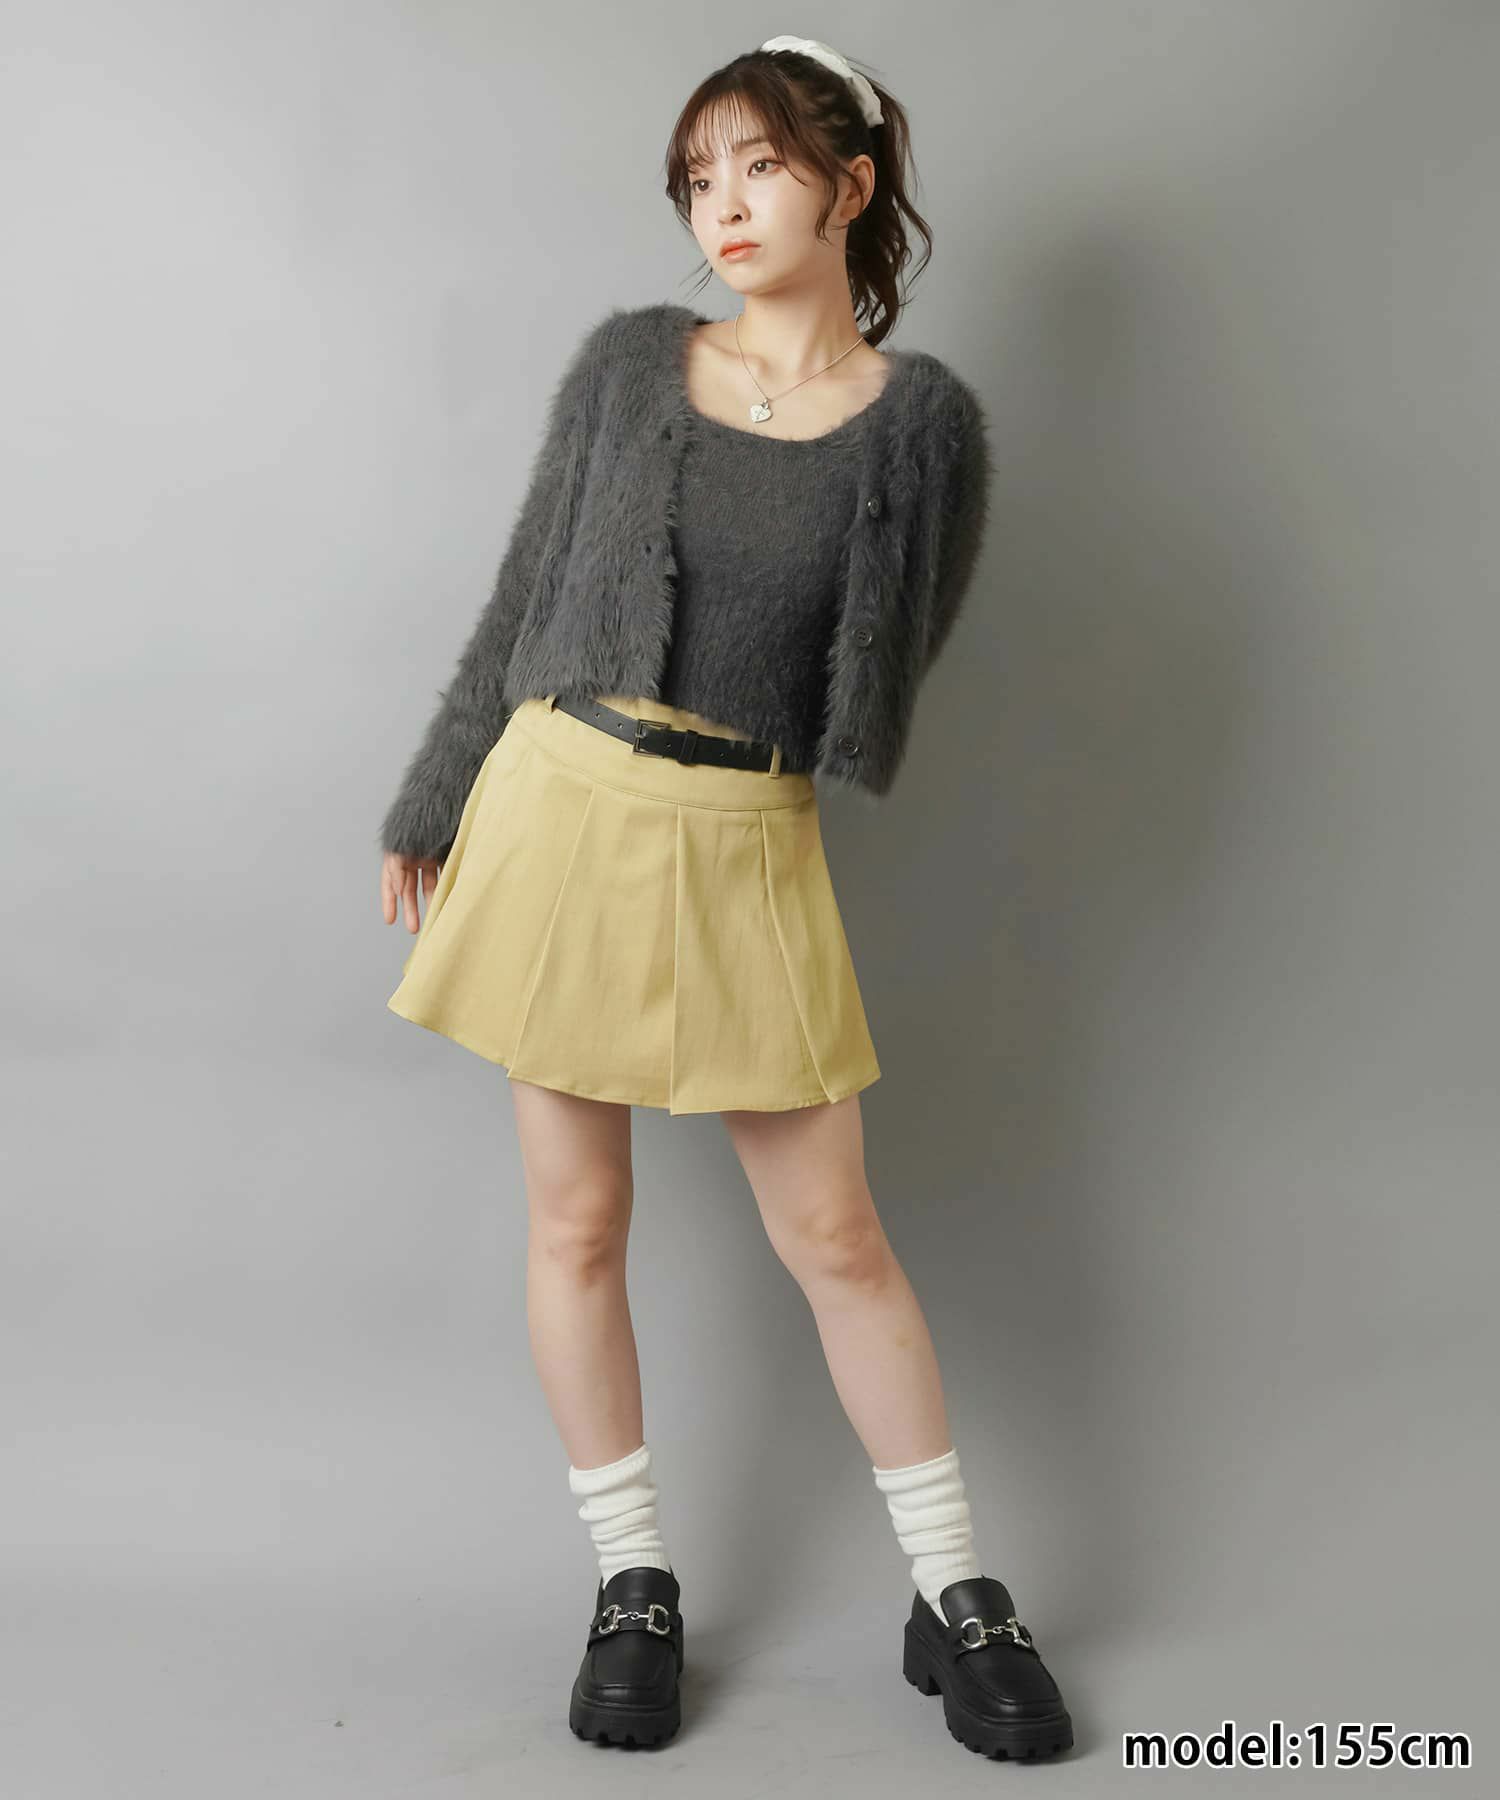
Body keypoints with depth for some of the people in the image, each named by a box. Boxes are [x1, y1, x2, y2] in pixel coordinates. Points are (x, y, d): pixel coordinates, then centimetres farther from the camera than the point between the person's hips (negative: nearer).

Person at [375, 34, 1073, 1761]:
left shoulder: (923, 419, -1)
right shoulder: (628, 360, 4)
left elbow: (893, 661, 5)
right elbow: (524, 597, 9)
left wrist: (710, 772, 6)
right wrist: (431, 809, 11)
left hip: (745, 850, -1)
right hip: (557, 808, 2)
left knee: (835, 1236, 4)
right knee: (576, 1222, 7)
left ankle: (955, 1597, 22)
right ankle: (633, 1585, 25)